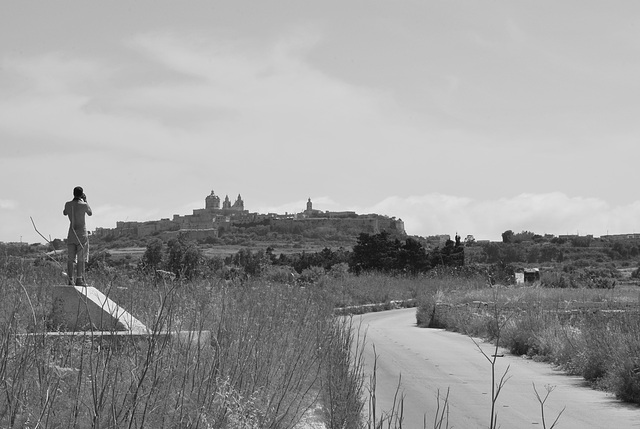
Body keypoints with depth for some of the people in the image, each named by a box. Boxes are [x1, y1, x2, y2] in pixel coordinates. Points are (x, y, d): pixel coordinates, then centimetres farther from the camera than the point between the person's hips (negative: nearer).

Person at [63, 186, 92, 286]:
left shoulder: (68, 204, 0)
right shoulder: (84, 205, -11)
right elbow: (90, 213, 9)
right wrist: (85, 201, 13)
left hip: (71, 234, 4)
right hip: (82, 234, -4)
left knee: (70, 258, 5)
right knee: (81, 259, -3)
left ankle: (70, 280, 2)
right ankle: (79, 280, -7)